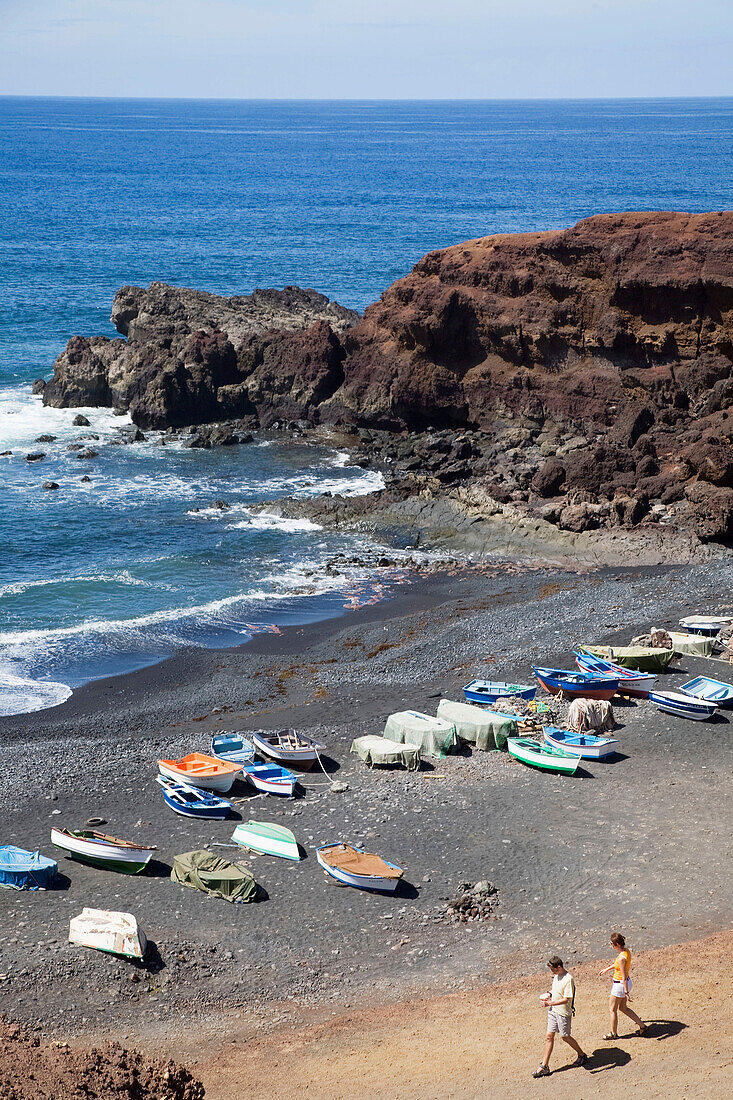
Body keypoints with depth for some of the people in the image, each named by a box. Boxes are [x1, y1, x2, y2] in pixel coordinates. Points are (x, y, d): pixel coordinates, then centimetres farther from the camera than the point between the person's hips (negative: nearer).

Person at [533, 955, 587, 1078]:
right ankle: (544, 1066, 8)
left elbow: (566, 999, -25)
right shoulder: (556, 975, 5)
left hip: (563, 1013, -8)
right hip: (553, 1011, 8)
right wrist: (549, 995, 5)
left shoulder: (568, 979, -22)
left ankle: (582, 1055, 31)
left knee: (565, 1037, 7)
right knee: (549, 1036, 6)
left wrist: (550, 1003, -29)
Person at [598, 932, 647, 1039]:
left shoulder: (622, 958, -30)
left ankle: (613, 1033, 26)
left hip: (620, 985, -9)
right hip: (625, 983, 9)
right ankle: (642, 1025, 25)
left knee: (613, 1009, 11)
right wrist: (607, 969, 29)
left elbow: (624, 977, -25)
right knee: (623, 1008, 23)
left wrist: (626, 992, -20)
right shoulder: (626, 951, -2)